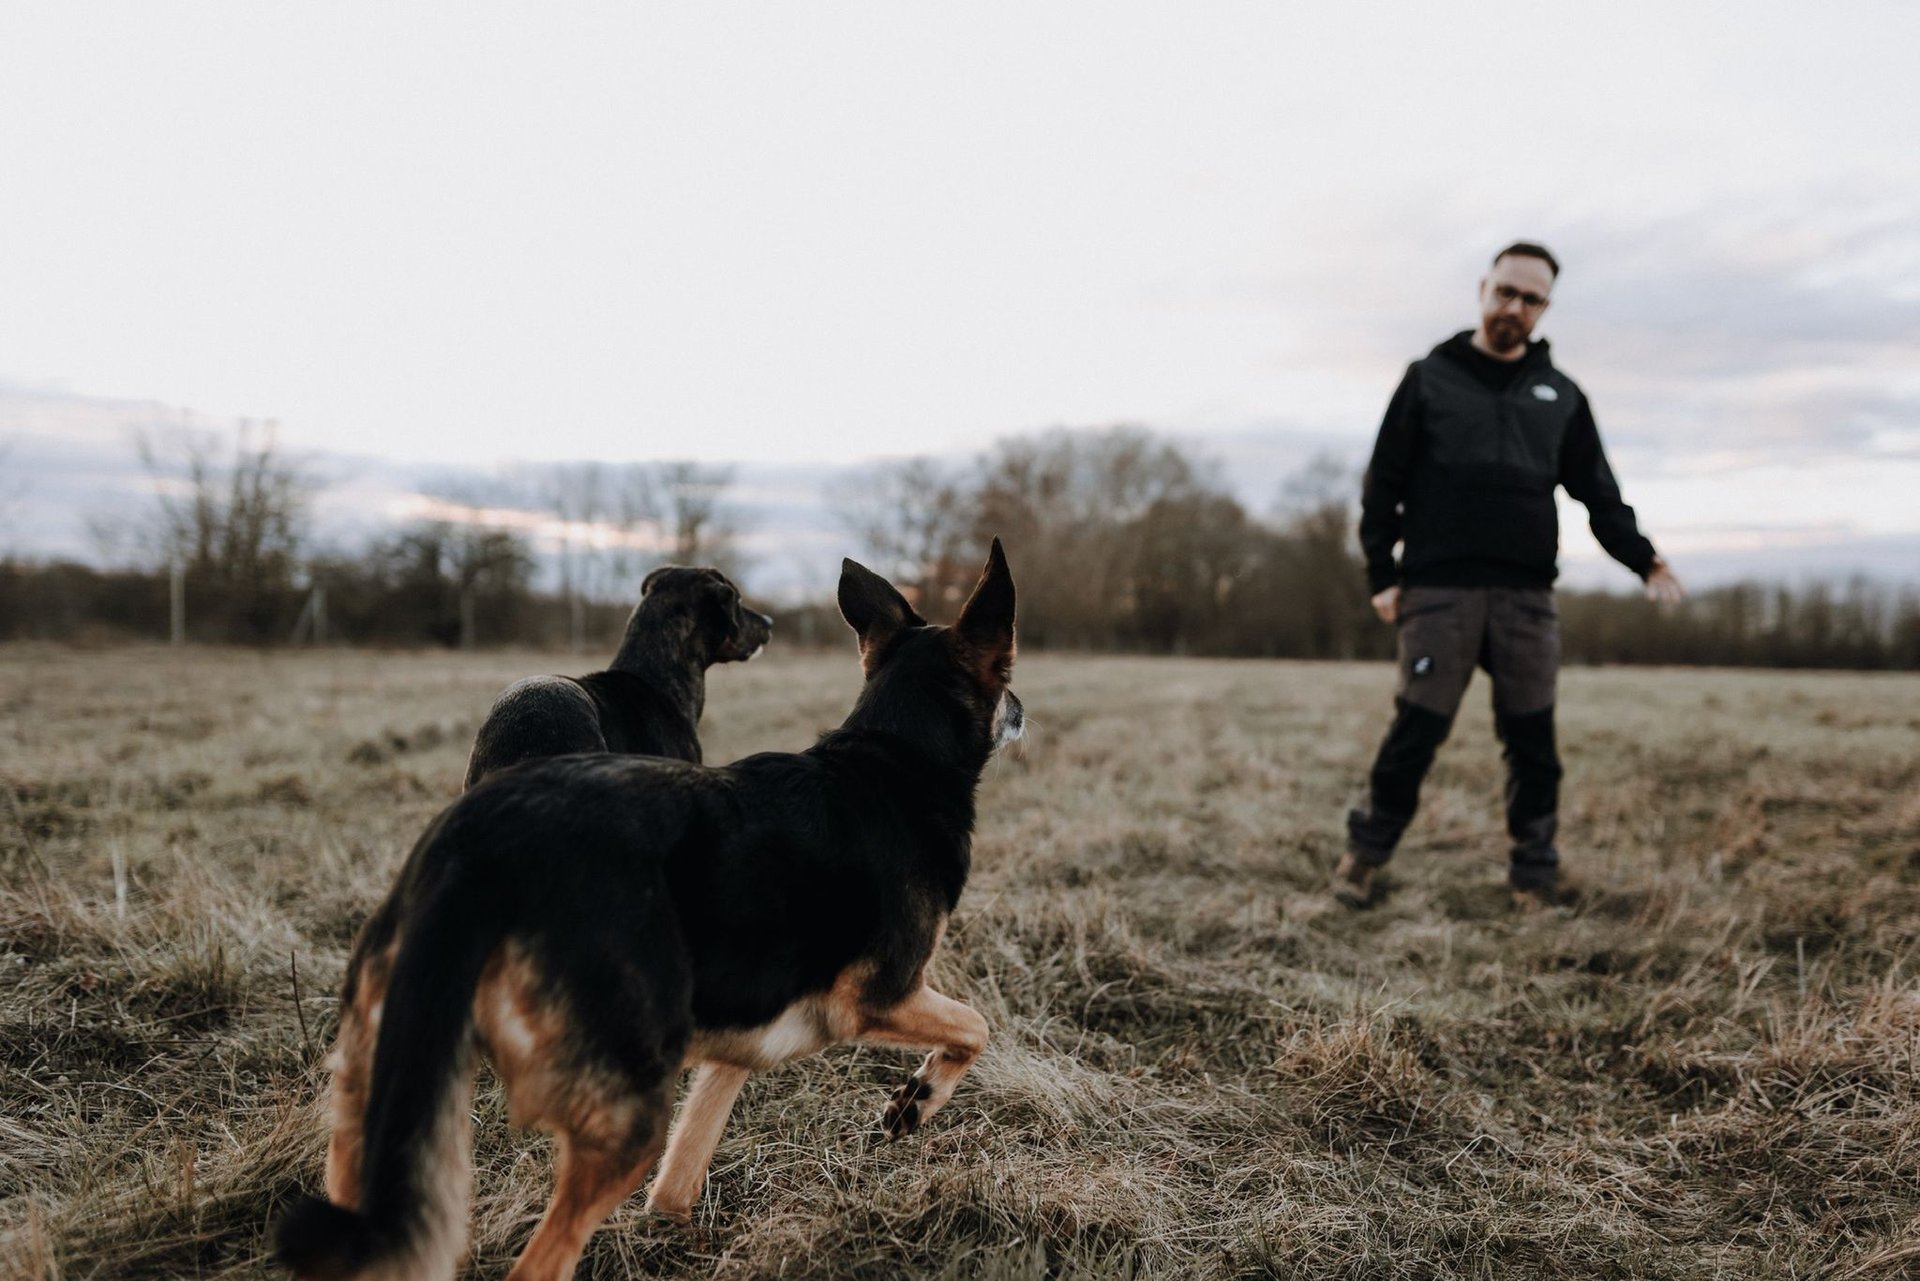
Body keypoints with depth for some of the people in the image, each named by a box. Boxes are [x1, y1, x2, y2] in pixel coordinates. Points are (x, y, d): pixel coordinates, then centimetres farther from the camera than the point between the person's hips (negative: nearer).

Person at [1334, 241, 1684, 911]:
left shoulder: (1561, 396, 15)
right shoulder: (1430, 378, 7)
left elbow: (1600, 495, 13)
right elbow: (1383, 483, 4)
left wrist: (1643, 560, -3)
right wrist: (1381, 574, -3)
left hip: (1527, 598, 3)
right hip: (1438, 593, -2)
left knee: (1532, 741, 4)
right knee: (1416, 731, -4)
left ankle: (1534, 875, 15)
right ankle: (1366, 852, 14)